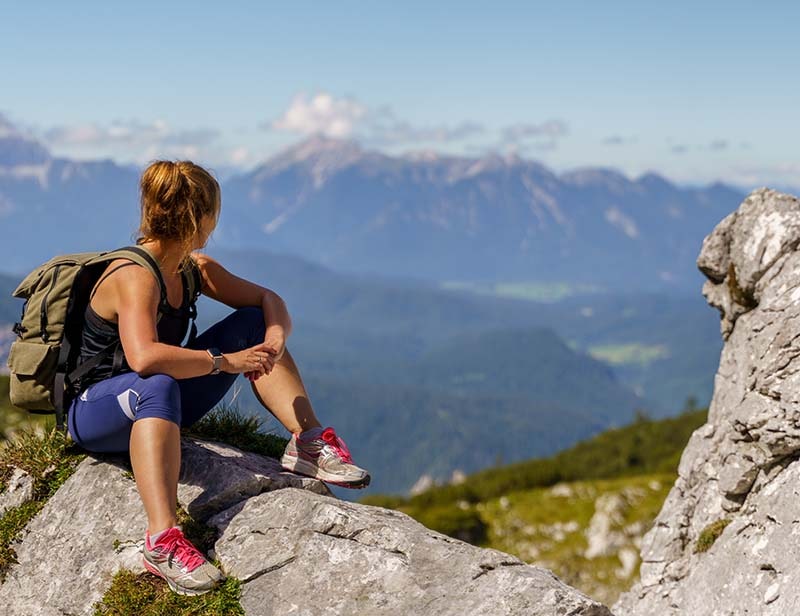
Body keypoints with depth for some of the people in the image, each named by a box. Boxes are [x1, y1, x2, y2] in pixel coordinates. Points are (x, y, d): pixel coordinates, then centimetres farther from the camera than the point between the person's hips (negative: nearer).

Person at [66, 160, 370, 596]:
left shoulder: (194, 269, 1)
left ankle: (309, 442, -4)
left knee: (252, 323, 1)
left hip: (157, 407, 8)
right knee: (158, 387, -44)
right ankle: (163, 540, -53)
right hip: (96, 413, -8)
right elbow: (144, 358, -42)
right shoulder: (135, 277, -25)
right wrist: (225, 362, -34)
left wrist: (275, 339, -14)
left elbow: (267, 299, 8)